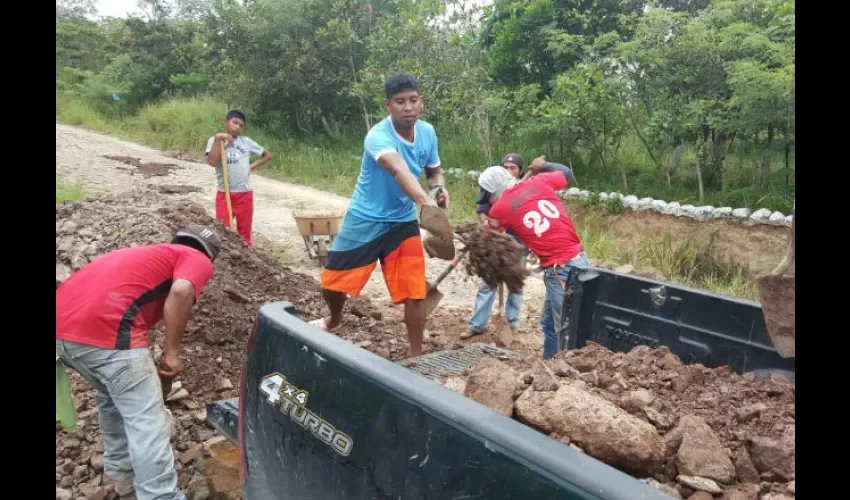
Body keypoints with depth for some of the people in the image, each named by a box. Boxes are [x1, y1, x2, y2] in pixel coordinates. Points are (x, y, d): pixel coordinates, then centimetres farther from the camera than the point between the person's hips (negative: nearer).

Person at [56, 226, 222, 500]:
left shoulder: (154, 253, 34)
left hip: (64, 326, 9)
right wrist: (172, 353, -4)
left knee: (112, 400, 30)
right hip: (105, 329, -9)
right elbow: (181, 292, -14)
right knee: (148, 423, -1)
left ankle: (124, 477, 43)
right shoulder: (198, 259, 11)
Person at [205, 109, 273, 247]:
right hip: (223, 194, -1)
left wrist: (252, 166, 2)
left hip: (244, 194, 1)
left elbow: (267, 155, 15)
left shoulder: (246, 142, 6)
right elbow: (212, 162, -16)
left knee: (245, 233, 8)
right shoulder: (214, 141, 2)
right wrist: (218, 139, -17)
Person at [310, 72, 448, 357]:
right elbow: (399, 170, -49)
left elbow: (434, 170, 12)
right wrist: (424, 201, -67)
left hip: (403, 222, 4)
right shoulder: (378, 136, -28)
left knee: (415, 291, -3)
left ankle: (416, 356, 15)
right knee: (333, 282, 9)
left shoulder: (427, 133, -6)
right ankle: (334, 320, 44)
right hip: (365, 220, -3)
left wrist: (439, 188, -13)